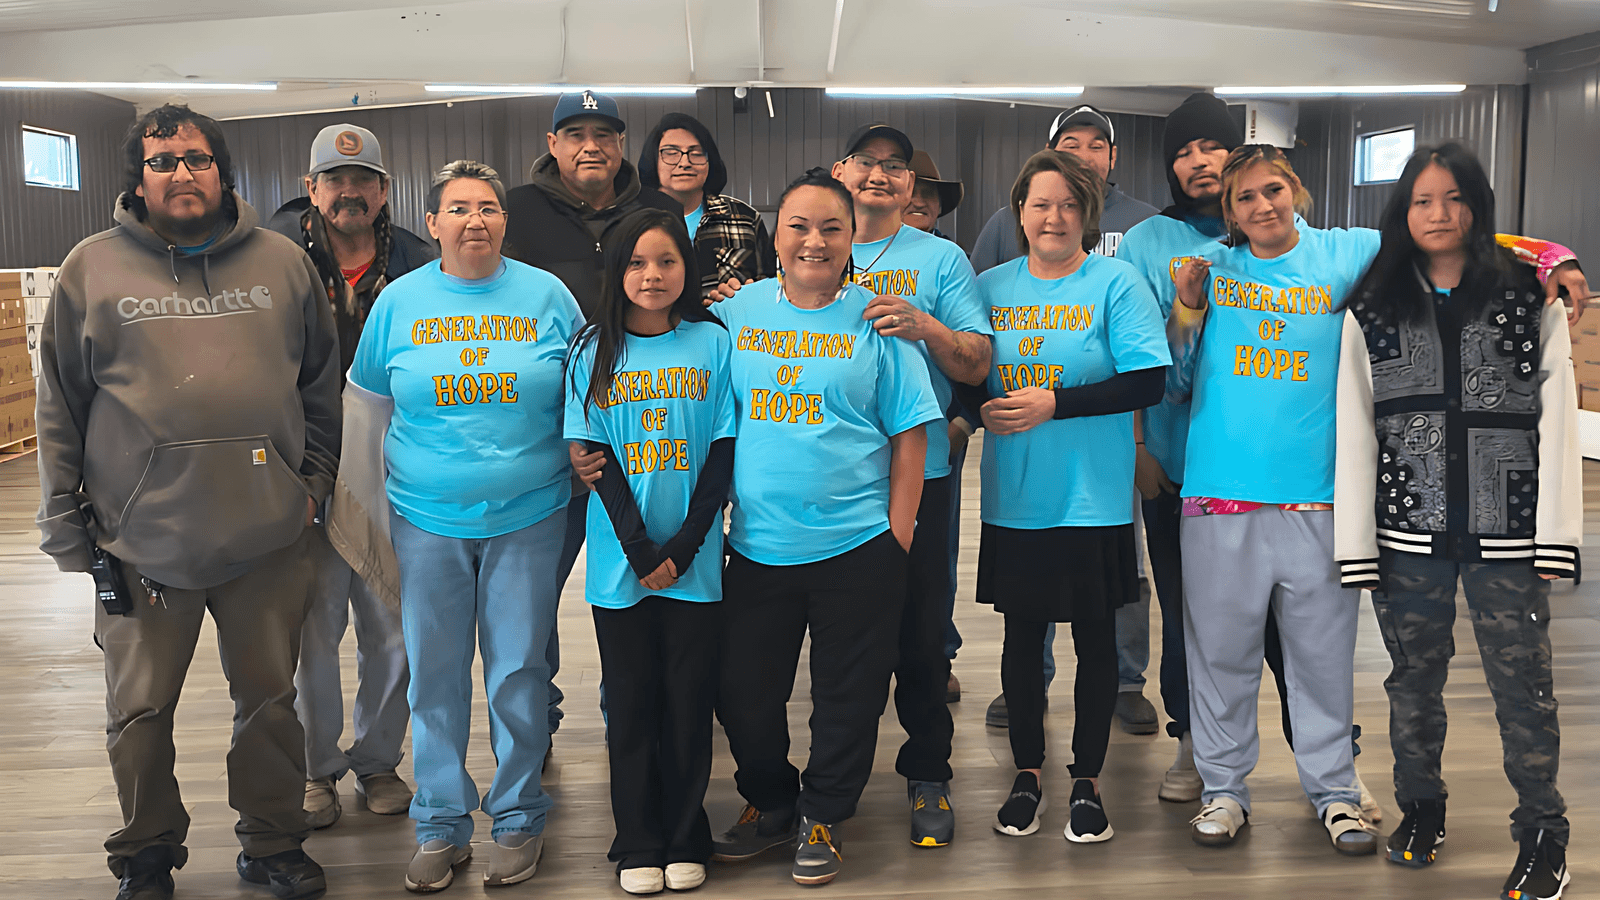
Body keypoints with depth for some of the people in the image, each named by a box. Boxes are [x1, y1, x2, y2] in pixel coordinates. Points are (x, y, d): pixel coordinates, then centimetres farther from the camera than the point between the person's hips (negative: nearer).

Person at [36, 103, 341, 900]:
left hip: (269, 537, 1)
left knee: (270, 699, 12)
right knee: (140, 713, 10)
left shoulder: (282, 263, 6)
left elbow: (322, 380, 13)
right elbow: (59, 406, 5)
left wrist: (314, 479, 7)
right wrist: (66, 521, 3)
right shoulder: (92, 268, 3)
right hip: (140, 542, -1)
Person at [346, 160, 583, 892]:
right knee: (434, 674, 6)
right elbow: (368, 403, 12)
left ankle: (518, 818, 21)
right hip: (427, 516, 1)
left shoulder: (546, 295, 2)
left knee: (518, 670, 5)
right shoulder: (399, 301, 4)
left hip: (528, 513, -1)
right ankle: (440, 825, 21)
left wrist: (586, 461, 2)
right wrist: (384, 482, 9)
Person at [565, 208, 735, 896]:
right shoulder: (595, 350, 3)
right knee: (631, 702, 7)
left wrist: (683, 545, -11)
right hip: (620, 560, 1)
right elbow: (595, 453, -2)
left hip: (694, 560, 0)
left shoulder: (712, 342, 1)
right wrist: (640, 549, -11)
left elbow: (724, 451, -2)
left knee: (689, 699, 6)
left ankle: (685, 840, 20)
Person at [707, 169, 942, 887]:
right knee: (742, 691, 11)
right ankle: (769, 803, 34)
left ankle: (822, 816, 29)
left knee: (848, 695, 9)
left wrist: (898, 533, -5)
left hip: (859, 547, -2)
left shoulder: (875, 321, -1)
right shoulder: (736, 312, 5)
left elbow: (909, 433, -1)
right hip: (758, 548, 3)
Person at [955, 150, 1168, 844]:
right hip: (1014, 500, 3)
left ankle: (1087, 780, 24)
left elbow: (1148, 381, -13)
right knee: (1021, 635, 12)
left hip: (1093, 498, -3)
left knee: (1094, 638, 7)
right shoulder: (991, 286, 7)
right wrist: (984, 409, -9)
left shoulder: (1117, 283, -5)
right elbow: (965, 373, 13)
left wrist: (1052, 404, -19)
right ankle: (1027, 774, 28)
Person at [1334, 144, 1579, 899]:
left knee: (1523, 683, 1)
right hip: (1409, 532, 2)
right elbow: (1354, 435, 4)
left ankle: (1543, 836, 16)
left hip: (1507, 534, -1)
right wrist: (1355, 545, -2)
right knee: (1414, 679, 12)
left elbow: (1557, 422, 0)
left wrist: (1555, 536, -7)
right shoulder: (1371, 313, 7)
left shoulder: (1530, 303, 4)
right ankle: (1419, 808, 30)